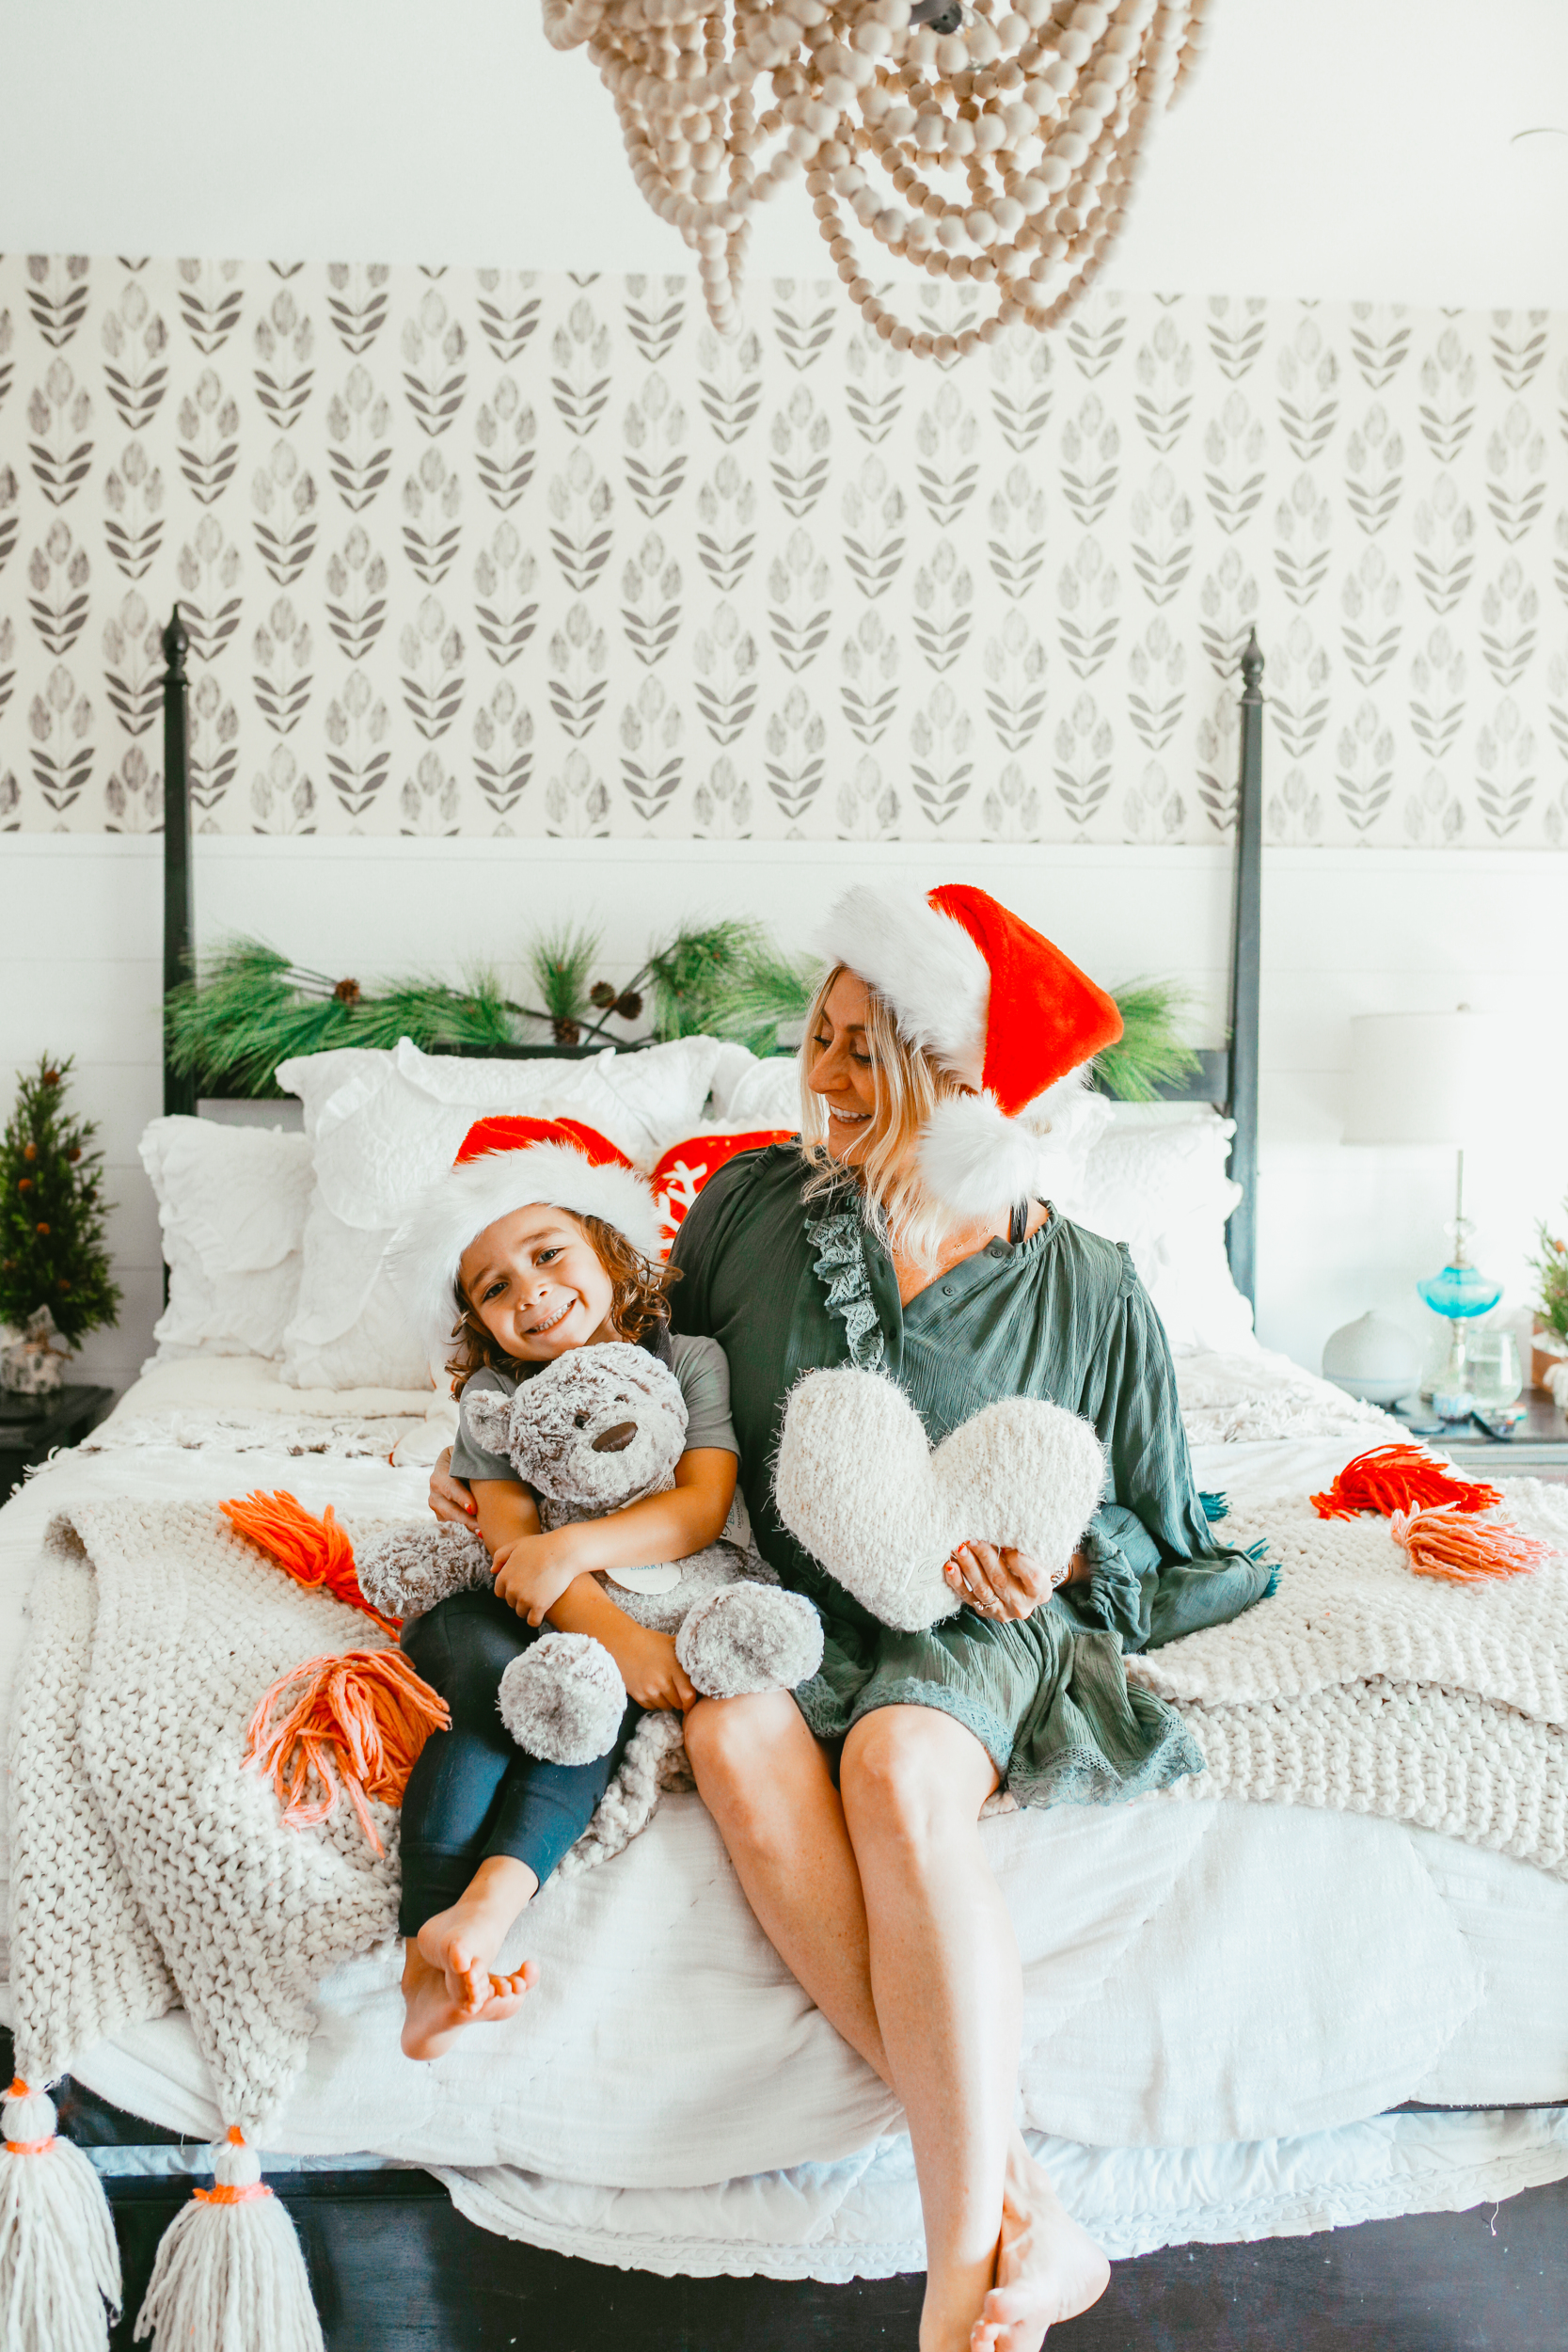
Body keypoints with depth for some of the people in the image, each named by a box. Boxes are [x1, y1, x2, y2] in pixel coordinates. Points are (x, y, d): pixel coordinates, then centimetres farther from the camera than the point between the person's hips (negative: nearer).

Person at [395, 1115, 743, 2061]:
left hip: (657, 1598, 0)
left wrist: (572, 1547, -27)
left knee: (598, 1699, -32)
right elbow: (510, 1539, -13)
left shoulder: (692, 1361, -1)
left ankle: (486, 1906, -46)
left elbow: (704, 1506, -13)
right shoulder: (493, 1394, 1)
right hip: (528, 1619, 1)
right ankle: (429, 1948, -40)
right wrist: (614, 1632, -30)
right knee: (464, 1638, -31)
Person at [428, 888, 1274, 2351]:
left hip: (972, 1624, -2)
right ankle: (1018, 2201, -34)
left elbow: (1160, 1534, 8)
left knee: (899, 1766, -37)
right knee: (736, 1737, -33)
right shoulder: (760, 1202, 2)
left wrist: (1072, 1559, -12)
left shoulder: (1082, 1285, -3)